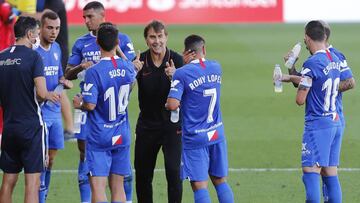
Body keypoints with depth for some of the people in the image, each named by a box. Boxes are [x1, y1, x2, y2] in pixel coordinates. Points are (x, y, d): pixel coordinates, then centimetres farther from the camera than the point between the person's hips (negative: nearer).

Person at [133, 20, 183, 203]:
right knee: (142, 174, 10)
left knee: (173, 171, -11)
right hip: (147, 124, 3)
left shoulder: (176, 59, -8)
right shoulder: (140, 61, -4)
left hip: (171, 124, -2)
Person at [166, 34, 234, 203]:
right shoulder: (216, 68, 4)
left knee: (199, 185, -5)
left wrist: (167, 103, 1)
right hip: (217, 135, 5)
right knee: (220, 181, 14)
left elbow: (172, 105, -21)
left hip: (194, 137, -5)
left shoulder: (182, 73, -13)